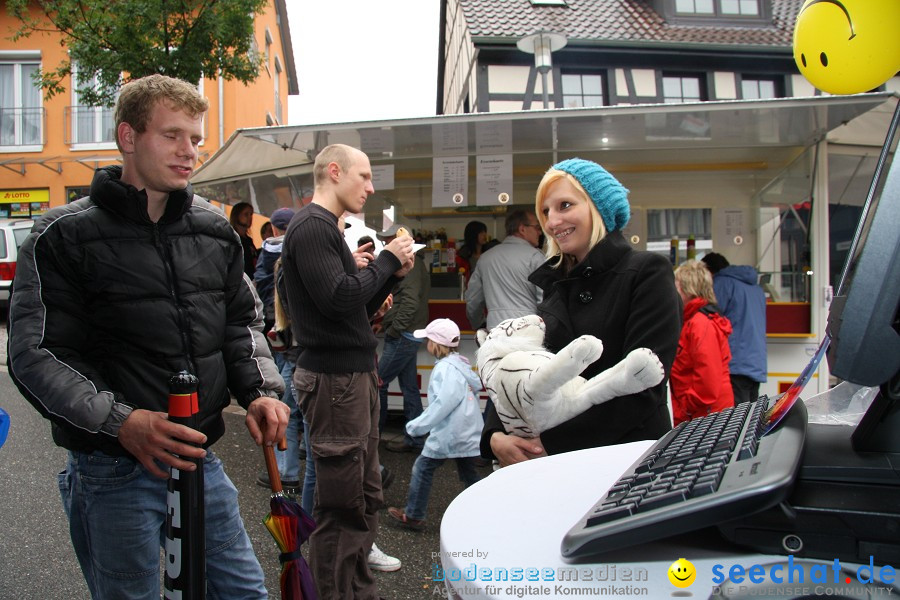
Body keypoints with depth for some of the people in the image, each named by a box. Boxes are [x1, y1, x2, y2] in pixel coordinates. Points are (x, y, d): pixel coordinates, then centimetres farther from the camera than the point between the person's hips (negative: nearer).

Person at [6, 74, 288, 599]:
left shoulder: (214, 230, 6)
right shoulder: (66, 235, -8)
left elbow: (242, 321, 13)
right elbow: (36, 355, -12)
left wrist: (260, 390, -4)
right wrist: (120, 422, -25)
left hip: (202, 459, 5)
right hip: (115, 471, -4)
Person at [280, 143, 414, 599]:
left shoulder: (326, 228, 19)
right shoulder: (311, 225, -12)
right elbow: (338, 298, -23)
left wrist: (393, 273, 6)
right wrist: (387, 259, -11)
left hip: (354, 373, 11)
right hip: (333, 378, -11)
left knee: (365, 497, 17)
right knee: (341, 505, -3)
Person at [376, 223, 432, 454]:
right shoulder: (414, 262, 18)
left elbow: (410, 302, -23)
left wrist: (393, 330, -17)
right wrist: (386, 322, 13)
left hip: (402, 337, -10)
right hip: (409, 335, 10)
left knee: (378, 382, -1)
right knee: (409, 386, 11)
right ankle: (414, 439, 17)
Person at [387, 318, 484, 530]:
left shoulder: (446, 368, -15)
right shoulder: (461, 365, 13)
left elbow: (445, 401, -27)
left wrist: (418, 425, -22)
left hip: (450, 433, -9)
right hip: (468, 433, 9)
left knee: (422, 467, 5)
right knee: (468, 473, 19)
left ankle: (413, 516, 14)